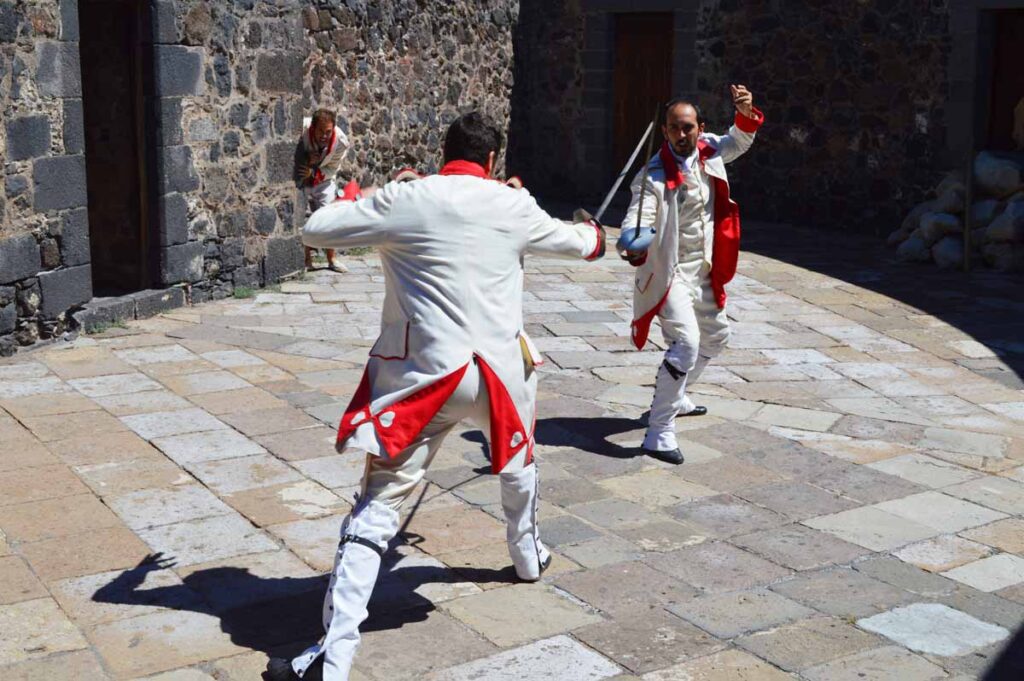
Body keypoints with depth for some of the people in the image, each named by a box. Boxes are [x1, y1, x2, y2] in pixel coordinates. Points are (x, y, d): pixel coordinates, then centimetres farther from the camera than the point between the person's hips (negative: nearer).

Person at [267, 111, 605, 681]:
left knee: (378, 507, -2)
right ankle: (528, 554, 55)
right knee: (518, 454, 33)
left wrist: (347, 196, 21)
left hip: (421, 375, -2)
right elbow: (568, 240, 23)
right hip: (499, 368, 2)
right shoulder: (512, 206, 3)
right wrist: (592, 236, 47)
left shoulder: (403, 200, -5)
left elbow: (316, 232, 0)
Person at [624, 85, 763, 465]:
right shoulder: (654, 176, -21)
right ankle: (659, 434, -19)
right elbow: (637, 219, -32)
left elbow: (740, 140, 17)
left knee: (715, 337, 24)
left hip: (703, 271, 8)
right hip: (669, 272, -8)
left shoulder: (708, 151, -2)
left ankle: (675, 396, 46)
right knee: (686, 342, -24)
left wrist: (746, 114, -5)